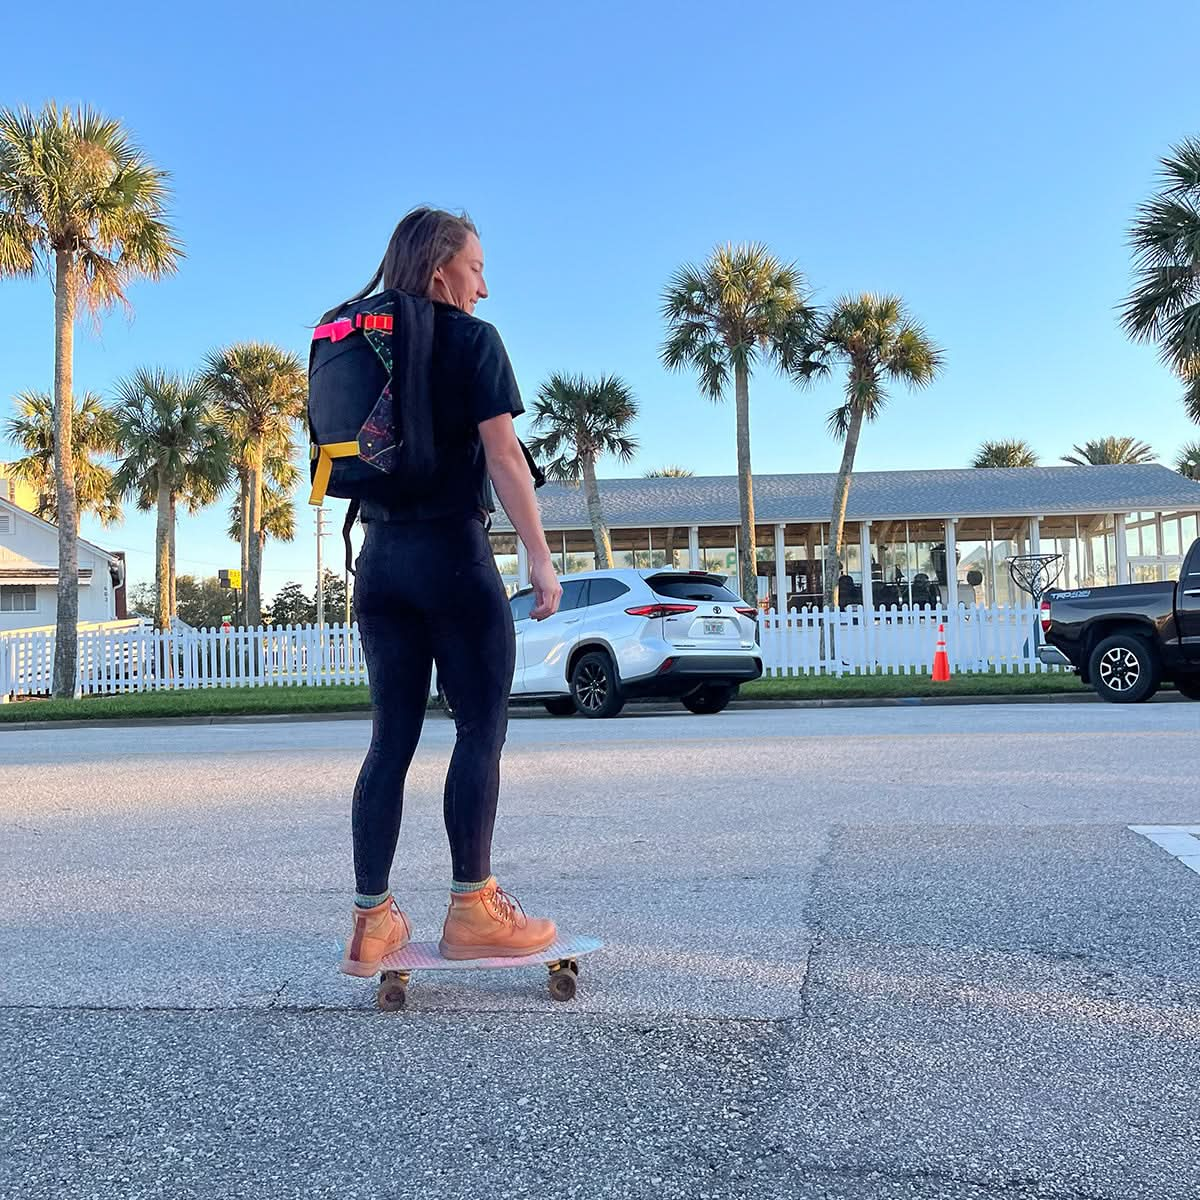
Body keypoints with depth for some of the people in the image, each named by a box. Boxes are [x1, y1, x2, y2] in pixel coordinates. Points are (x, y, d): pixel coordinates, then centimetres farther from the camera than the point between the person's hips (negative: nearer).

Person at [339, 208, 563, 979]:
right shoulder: (472, 340, -5)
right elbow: (504, 457, -12)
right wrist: (541, 559, -12)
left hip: (381, 557, 6)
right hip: (453, 551, -6)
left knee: (392, 735, 7)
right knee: (481, 728, 2)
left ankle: (371, 921, 8)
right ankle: (472, 909, 4)